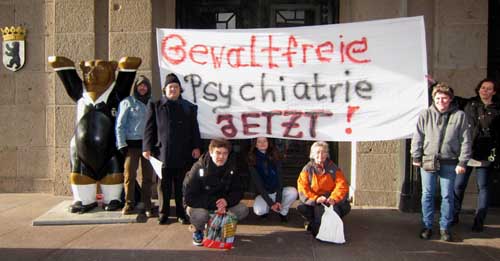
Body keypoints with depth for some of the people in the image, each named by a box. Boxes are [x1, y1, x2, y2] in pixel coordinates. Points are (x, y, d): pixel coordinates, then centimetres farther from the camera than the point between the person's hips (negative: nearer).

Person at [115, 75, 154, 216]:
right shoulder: (127, 102, 5)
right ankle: (129, 204, 10)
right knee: (130, 174, -4)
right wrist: (122, 144, -6)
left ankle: (147, 205, 13)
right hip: (132, 143, -2)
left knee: (148, 176, 4)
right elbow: (119, 125, 2)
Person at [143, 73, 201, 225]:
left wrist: (196, 147, 2)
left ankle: (181, 213, 17)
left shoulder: (188, 107, 12)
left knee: (181, 185, 7)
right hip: (163, 153, -1)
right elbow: (149, 128, 4)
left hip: (183, 154, 1)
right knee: (164, 186, 7)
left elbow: (194, 130, 10)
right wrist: (147, 148, -4)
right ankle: (163, 213, 18)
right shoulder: (155, 106, 8)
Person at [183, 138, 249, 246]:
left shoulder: (231, 167, -10)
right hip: (201, 206, -4)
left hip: (222, 204, 4)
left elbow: (238, 191, -6)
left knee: (243, 210, -19)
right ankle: (198, 231, 0)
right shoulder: (198, 168, -22)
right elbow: (189, 198, -23)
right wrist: (214, 204, -31)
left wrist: (226, 201, -29)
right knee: (200, 215, -36)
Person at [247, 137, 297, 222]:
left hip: (278, 191, 2)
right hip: (263, 194, -2)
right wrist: (271, 203, -23)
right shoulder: (252, 161, -10)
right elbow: (258, 184, -14)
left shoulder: (275, 157, -5)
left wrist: (278, 200, -21)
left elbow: (279, 179, -9)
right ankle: (265, 209, 6)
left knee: (293, 192, -28)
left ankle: (283, 212, 2)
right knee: (258, 210, -32)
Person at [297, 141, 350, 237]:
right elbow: (303, 189, -8)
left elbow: (342, 185, -5)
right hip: (313, 202, -1)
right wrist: (316, 199, -25)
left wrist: (334, 198, -25)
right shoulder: (307, 169, 3)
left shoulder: (333, 168, 7)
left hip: (330, 200, 1)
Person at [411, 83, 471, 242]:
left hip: (449, 163, -1)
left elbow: (465, 141, -1)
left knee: (447, 196, 7)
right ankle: (427, 226, 20)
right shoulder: (426, 115, -1)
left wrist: (462, 162, -4)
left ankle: (445, 227, 22)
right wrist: (416, 157, 1)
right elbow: (417, 137, 3)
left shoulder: (459, 116, -2)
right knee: (427, 195, 7)